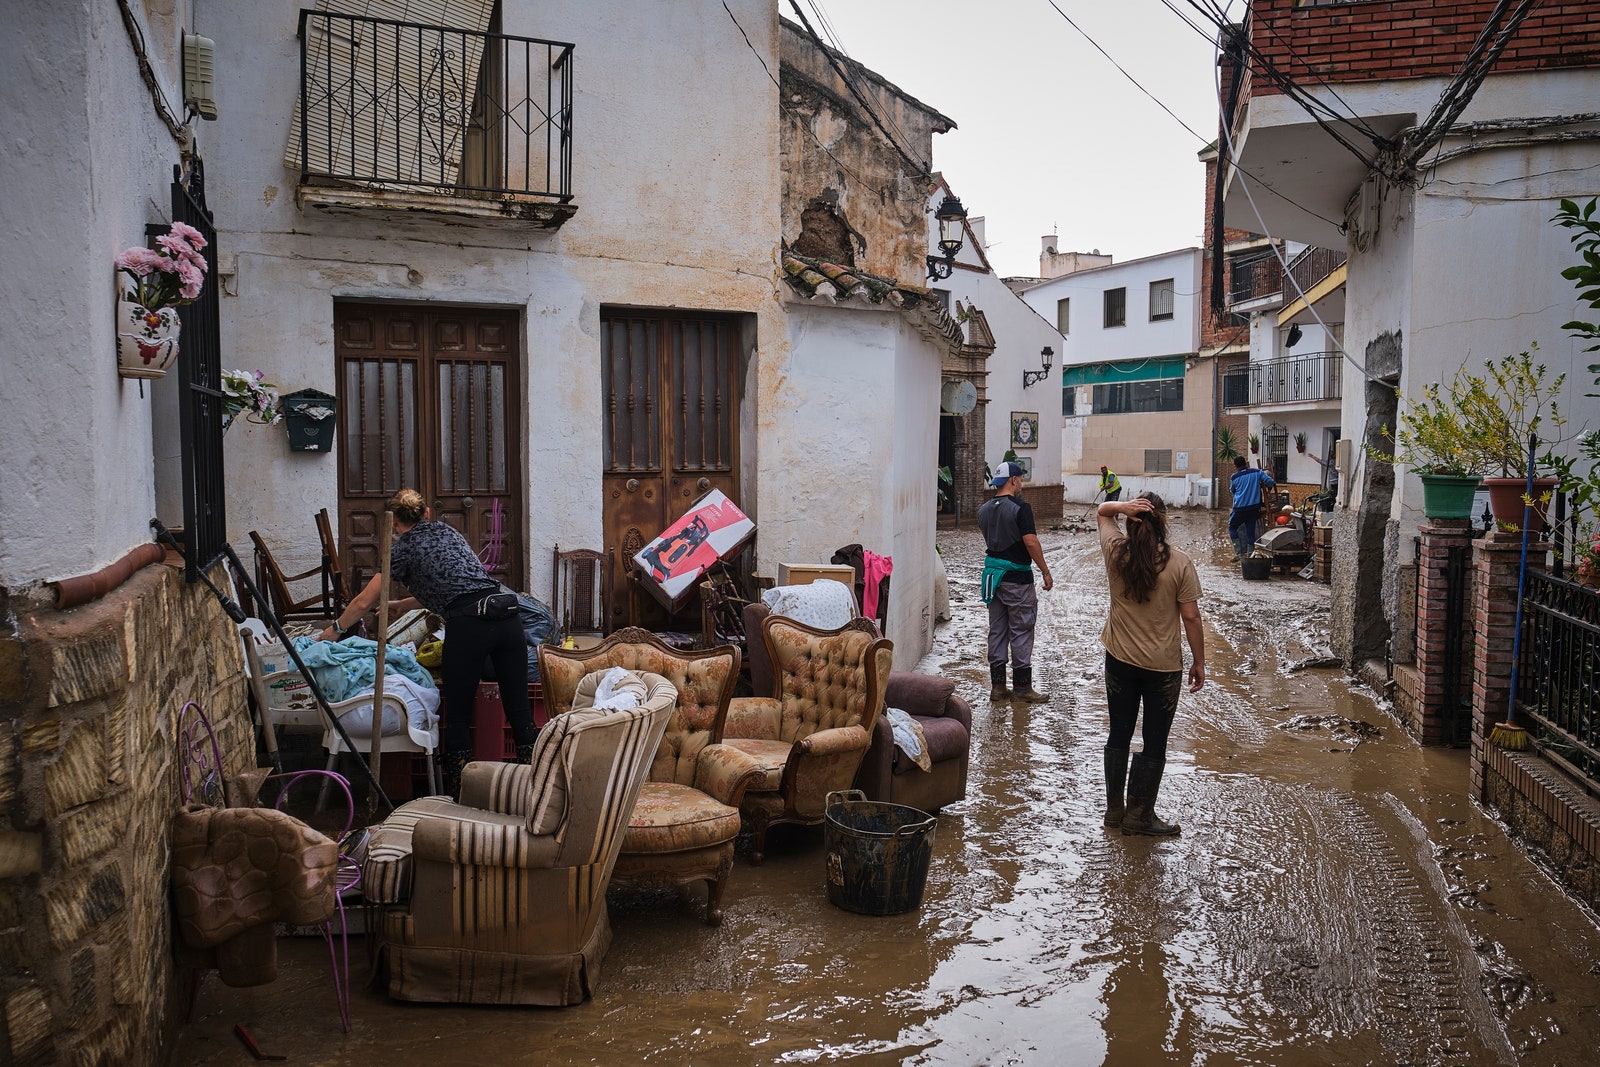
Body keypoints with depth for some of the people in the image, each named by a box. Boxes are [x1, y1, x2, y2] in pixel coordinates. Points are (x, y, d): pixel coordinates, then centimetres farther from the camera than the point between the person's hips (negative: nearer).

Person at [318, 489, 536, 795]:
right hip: (508, 616, 5)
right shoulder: (447, 531, 27)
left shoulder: (404, 547, 11)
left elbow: (364, 602, 14)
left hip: (469, 624, -5)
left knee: (458, 716, 7)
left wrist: (335, 629, 31)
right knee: (519, 711, 5)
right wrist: (404, 605, 46)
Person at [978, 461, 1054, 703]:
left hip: (993, 574, 7)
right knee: (1021, 631, 1)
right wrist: (1046, 572, -11)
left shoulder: (984, 510, 7)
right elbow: (1031, 542, -19)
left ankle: (997, 685, 14)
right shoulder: (1020, 508, -14)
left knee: (997, 631, 11)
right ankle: (1022, 686, 5)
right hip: (1017, 578, -7)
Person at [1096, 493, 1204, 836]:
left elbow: (1101, 511, 11)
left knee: (1119, 736, 16)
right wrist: (1199, 662, 1)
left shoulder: (1116, 552, -7)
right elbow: (1191, 617, -10)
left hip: (1120, 661, 3)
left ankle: (1114, 810, 25)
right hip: (1163, 666, -3)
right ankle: (1139, 816, 16)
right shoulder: (1179, 563, -14)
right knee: (1154, 744, 9)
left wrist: (1122, 506, -12)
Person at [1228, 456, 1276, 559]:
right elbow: (1270, 481, -6)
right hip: (1254, 507, 2)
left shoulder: (1234, 477, -1)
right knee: (1250, 530, 9)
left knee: (1232, 527, 13)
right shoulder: (1257, 472, 1)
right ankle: (1251, 553, 8)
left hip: (1240, 508, -2)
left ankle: (1239, 552, 3)